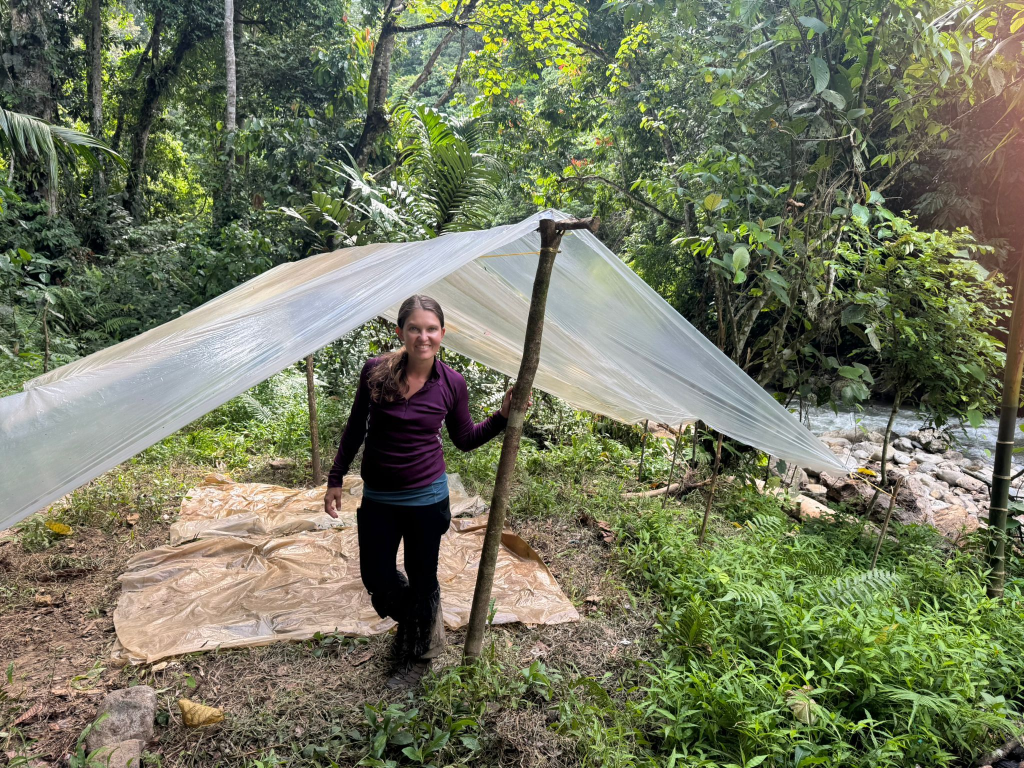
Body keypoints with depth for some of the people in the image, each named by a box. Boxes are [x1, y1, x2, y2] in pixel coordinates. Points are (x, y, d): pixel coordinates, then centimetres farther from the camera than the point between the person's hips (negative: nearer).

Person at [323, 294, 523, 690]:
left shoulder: (452, 383, -11)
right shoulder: (375, 371, -12)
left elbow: (464, 439, 2)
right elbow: (355, 429, 1)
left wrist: (502, 416, -12)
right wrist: (335, 479, 5)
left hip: (427, 496, -1)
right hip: (377, 497, 1)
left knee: (422, 578, 12)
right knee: (377, 577, 11)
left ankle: (417, 656, 39)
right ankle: (418, 622, 45)